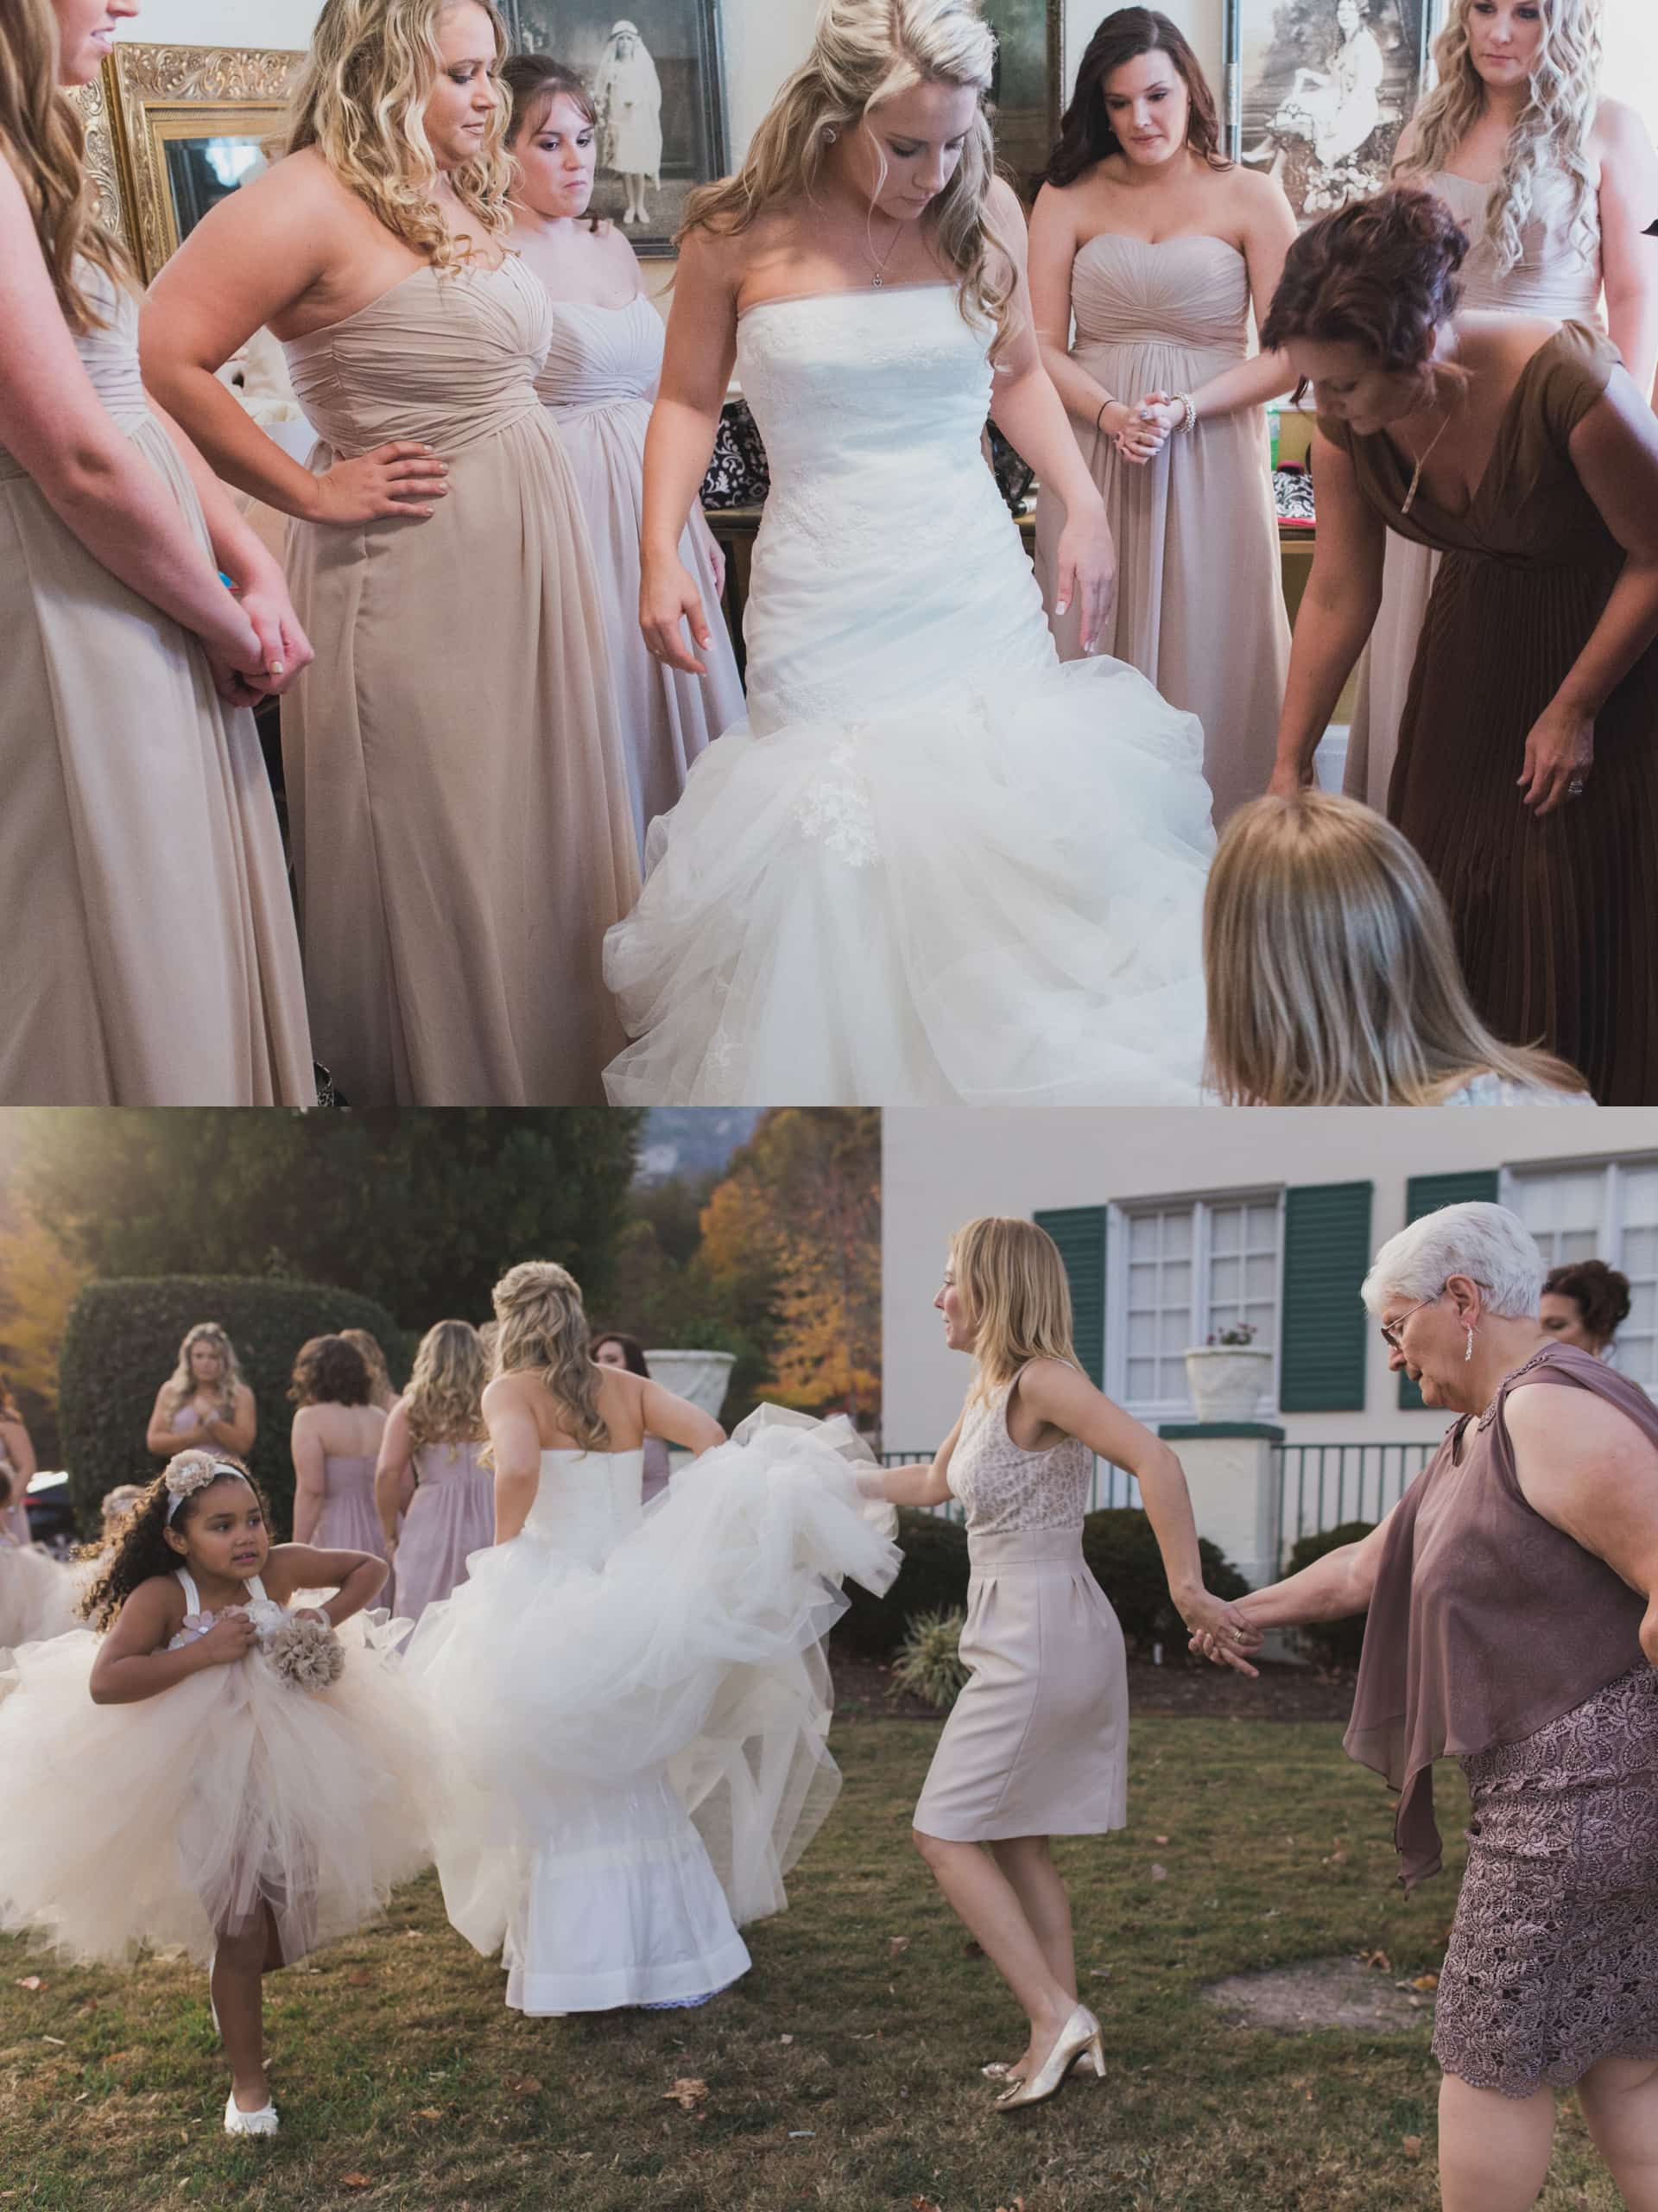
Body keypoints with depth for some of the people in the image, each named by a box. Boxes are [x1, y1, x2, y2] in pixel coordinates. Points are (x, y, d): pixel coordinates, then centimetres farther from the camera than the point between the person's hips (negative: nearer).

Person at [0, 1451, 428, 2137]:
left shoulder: (280, 1569, -13)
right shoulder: (161, 1597, -23)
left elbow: (368, 1566, 2)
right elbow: (103, 1682, -35)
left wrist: (328, 1617, -16)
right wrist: (204, 1650, -34)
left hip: (286, 1765, 4)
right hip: (200, 1781, -4)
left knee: (290, 1929, 11)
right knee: (242, 1930, -5)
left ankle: (229, 1986, 47)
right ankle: (248, 2085, 17)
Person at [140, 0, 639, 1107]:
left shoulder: (463, 194, 12)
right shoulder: (313, 198, -14)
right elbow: (164, 360, -21)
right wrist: (312, 491, -14)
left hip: (527, 560, 8)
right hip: (417, 575, -8)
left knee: (541, 838, 15)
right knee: (438, 866, 2)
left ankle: (555, 1077, 31)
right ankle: (454, 1103, 18)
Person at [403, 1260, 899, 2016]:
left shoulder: (511, 1392, -4)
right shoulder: (626, 1389, 9)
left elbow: (517, 1471, -23)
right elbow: (710, 1438, -4)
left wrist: (500, 1558, -10)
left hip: (549, 1601, -4)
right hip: (631, 1599, 4)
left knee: (560, 1792, 6)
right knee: (636, 1785, 17)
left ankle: (577, 1968, 10)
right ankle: (671, 1955, 20)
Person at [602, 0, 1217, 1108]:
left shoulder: (987, 210, 2)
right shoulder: (739, 235, -4)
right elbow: (689, 400, 8)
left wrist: (1083, 502, 6)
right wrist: (661, 552, -3)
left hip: (980, 588, 3)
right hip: (826, 605, -2)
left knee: (1011, 835, 2)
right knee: (841, 871, -4)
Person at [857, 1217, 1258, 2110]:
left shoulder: (1040, 1380, -17)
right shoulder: (988, 1387, 11)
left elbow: (1154, 1461, -30)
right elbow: (935, 1482, 29)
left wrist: (1189, 1591, -33)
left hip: (1039, 1635, -9)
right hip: (1028, 1631, 9)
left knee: (945, 1833, -3)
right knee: (1016, 1841, 14)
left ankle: (1056, 2016, -1)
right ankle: (1066, 2036, 20)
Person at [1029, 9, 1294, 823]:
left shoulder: (1251, 198, 2)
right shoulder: (1068, 200, 6)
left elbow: (1288, 356, -3)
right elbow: (1042, 350, 1)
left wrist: (1186, 407, -16)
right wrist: (1111, 413, -16)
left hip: (1211, 459, -1)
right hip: (1093, 463, 1)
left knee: (1208, 658, 3)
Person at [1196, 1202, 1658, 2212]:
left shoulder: (1553, 1409, -17)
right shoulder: (1481, 1436, 15)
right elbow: (1373, 1564, 28)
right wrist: (1252, 1609, 37)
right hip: (1572, 1785, 10)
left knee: (1493, 2052, 5)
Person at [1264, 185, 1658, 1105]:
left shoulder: (1567, 384, -35)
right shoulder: (1346, 423, -19)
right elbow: (1338, 597, -9)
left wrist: (1574, 708, -15)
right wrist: (1288, 766, -5)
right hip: (1476, 634, 5)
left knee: (1579, 904, -1)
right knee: (1449, 886, 8)